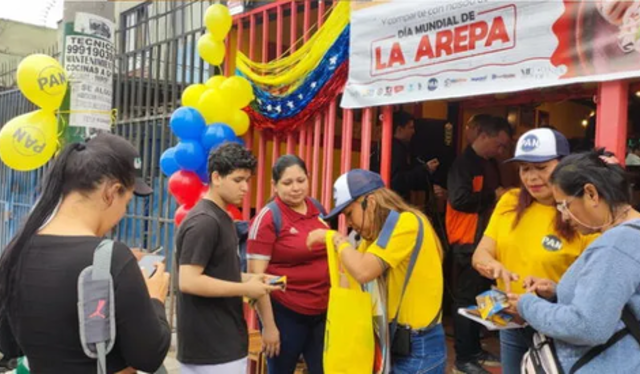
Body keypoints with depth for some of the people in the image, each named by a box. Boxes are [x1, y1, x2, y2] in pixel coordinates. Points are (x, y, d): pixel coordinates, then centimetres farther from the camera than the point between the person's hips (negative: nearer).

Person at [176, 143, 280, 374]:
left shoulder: (221, 217, 12)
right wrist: (245, 289, -19)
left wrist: (248, 278, 3)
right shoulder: (204, 222, -18)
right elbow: (188, 281, -24)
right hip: (212, 347, -9)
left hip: (220, 341, 9)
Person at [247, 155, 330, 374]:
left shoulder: (318, 209, 4)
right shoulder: (268, 218, -13)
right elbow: (256, 275, -15)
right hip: (285, 313, -5)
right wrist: (268, 325, -16)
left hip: (323, 312, 5)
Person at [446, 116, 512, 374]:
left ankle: (474, 349, 26)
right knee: (466, 297, -3)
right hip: (468, 241, -9)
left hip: (485, 238, 9)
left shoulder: (490, 164, 14)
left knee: (480, 295, 15)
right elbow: (460, 199, -26)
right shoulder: (464, 163, -14)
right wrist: (494, 196, -18)